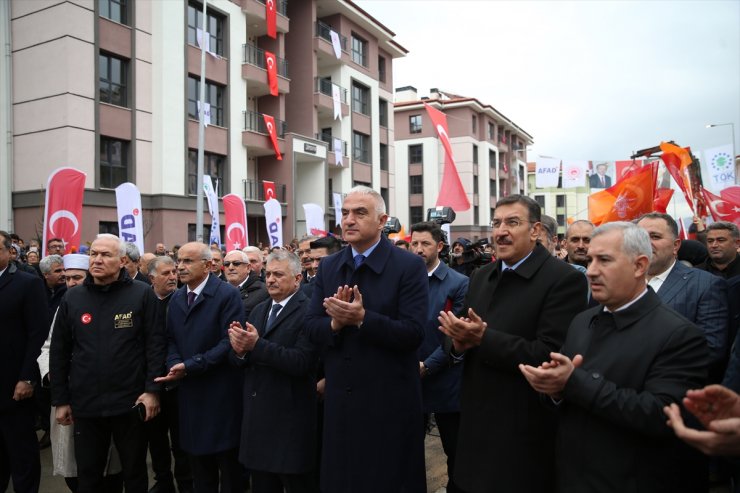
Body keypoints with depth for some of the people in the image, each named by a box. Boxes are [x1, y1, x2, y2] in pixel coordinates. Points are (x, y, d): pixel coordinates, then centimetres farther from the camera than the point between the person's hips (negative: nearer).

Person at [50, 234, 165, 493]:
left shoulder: (142, 294, -6)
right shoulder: (73, 297, 2)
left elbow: (155, 344, -7)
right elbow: (59, 352, 6)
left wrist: (152, 389, -12)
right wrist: (60, 400, 4)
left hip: (131, 402, -2)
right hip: (85, 404, 3)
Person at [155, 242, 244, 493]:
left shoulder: (227, 294, -13)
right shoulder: (176, 298, 10)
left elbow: (230, 342, -19)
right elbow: (171, 339, 13)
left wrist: (189, 366, -20)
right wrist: (174, 365, -8)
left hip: (221, 391, -6)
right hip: (190, 390, 6)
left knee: (228, 464, 7)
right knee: (198, 462, 17)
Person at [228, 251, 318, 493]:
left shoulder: (308, 311, -14)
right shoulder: (258, 310, 12)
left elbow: (302, 362, -24)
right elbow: (243, 362, 8)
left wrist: (257, 345, -27)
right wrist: (240, 350, -14)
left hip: (290, 418, -7)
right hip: (257, 414, 7)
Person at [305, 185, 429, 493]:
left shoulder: (409, 266, -10)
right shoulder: (328, 267, 6)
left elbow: (413, 334, -17)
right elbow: (311, 328, 3)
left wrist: (362, 318, -27)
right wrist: (335, 322, -18)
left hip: (389, 402, -5)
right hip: (339, 400, 5)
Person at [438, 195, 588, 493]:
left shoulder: (564, 279, -14)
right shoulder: (481, 277, 9)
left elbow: (550, 356, -22)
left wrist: (484, 338, -24)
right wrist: (460, 343, -9)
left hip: (524, 432, -6)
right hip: (476, 422, 7)